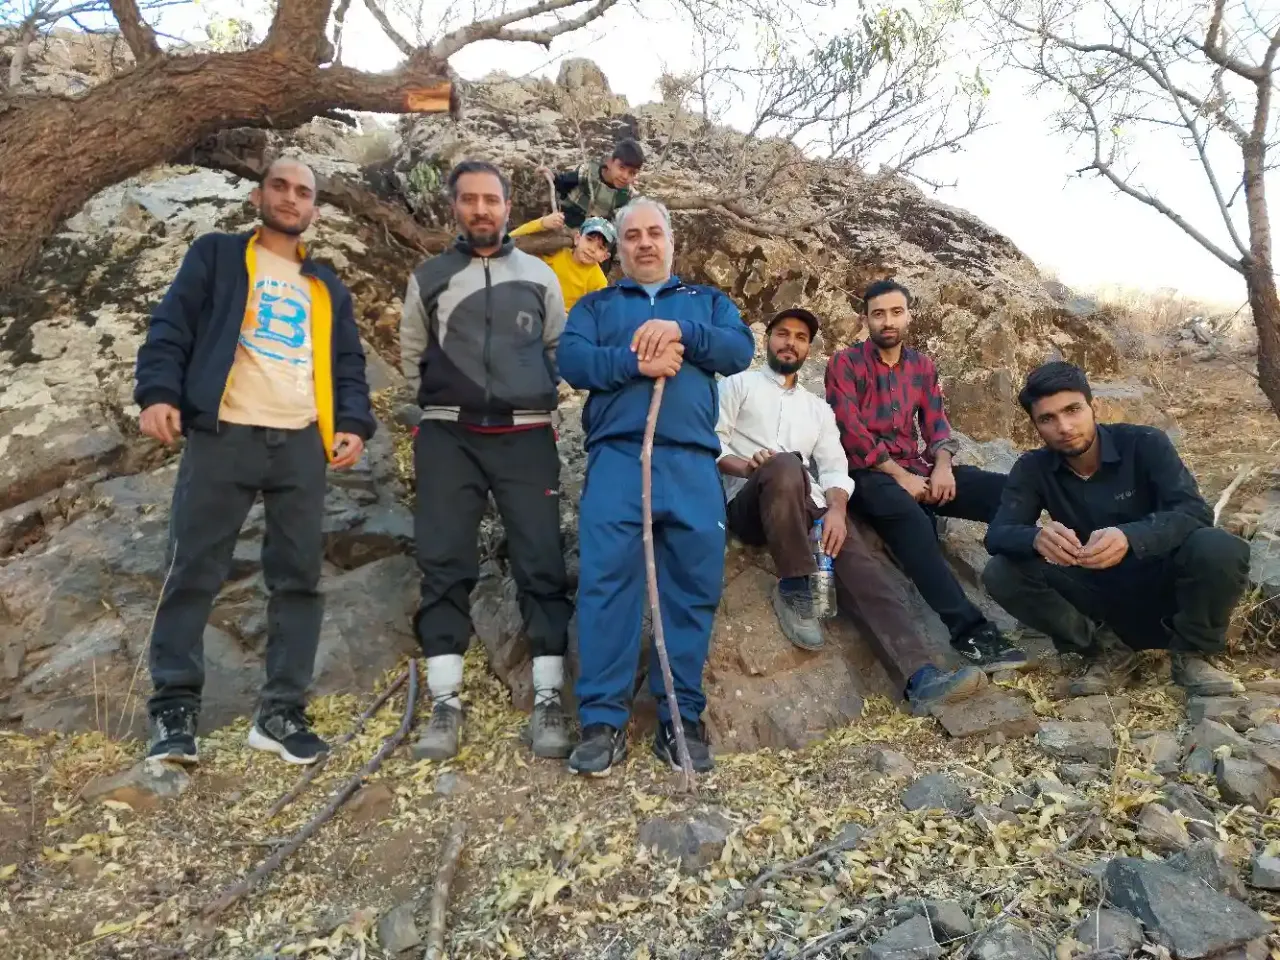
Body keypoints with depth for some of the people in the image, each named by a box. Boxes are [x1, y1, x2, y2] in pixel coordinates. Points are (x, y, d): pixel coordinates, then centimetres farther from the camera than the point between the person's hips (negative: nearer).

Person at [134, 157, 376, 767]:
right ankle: (174, 705, 9)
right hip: (222, 435, -3)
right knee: (194, 572, -3)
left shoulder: (327, 288, 24)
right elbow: (171, 326, 4)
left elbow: (348, 364, 19)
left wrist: (353, 422, 2)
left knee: (298, 578, 1)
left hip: (302, 444, 3)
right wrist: (158, 391, -12)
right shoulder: (216, 256, 14)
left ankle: (281, 712, 9)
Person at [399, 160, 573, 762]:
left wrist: (533, 400, 10)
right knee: (443, 564, -3)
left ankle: (549, 702, 2)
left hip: (526, 437, 0)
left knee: (541, 564, -5)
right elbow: (411, 356, 18)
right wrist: (444, 405, 13)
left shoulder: (538, 275, 11)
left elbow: (561, 348, 16)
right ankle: (445, 704, 4)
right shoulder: (429, 278, 12)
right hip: (449, 438, 1)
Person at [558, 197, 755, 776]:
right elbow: (571, 360, 2)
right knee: (605, 583, -10)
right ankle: (603, 721, -3)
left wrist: (681, 331, -12)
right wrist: (634, 361, -13)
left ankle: (682, 718, 7)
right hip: (616, 458, -1)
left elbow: (741, 349, 4)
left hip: (692, 462, 1)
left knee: (694, 587, -2)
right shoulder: (595, 304, 22)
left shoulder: (707, 301, 24)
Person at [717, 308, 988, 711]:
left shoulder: (818, 407, 25)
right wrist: (746, 466, -20)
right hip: (749, 503, -4)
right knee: (786, 466, -38)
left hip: (804, 507, 4)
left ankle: (919, 677, -37)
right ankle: (793, 589, -24)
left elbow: (834, 468, 12)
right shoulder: (739, 384, 14)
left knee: (857, 558, -23)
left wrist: (836, 509, -9)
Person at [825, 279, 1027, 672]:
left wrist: (942, 465, -13)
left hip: (916, 468, 6)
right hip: (867, 473, -6)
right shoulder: (845, 364, 0)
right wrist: (898, 474, -17)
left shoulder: (923, 366, 18)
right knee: (907, 514, -39)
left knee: (1007, 489, -16)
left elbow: (936, 423, 9)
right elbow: (851, 432, -10)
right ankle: (969, 629, -41)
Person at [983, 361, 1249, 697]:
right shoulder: (1033, 469, -8)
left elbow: (1196, 512, -26)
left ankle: (1191, 653, -5)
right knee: (1001, 574, -23)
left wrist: (1129, 537, -47)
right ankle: (1106, 656, -4)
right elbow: (997, 534, -18)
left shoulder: (1145, 444, -14)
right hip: (1098, 592, 2)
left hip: (1161, 582, -1)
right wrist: (1037, 538, -44)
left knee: (1220, 549, -33)